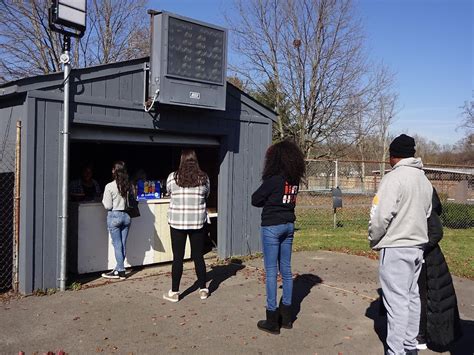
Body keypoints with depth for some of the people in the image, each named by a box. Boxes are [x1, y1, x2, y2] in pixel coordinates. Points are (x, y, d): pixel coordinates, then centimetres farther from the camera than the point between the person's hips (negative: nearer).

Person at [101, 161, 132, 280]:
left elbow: (108, 206, -11)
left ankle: (121, 271, 6)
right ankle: (118, 269, 20)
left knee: (117, 245, 2)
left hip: (114, 216, -4)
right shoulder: (128, 185, -1)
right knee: (123, 244, 10)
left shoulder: (109, 186, -13)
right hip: (126, 216, 4)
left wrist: (103, 200, 8)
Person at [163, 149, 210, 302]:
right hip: (198, 223, 1)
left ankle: (174, 292, 15)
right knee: (198, 256, 11)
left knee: (178, 257, 6)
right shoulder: (204, 178, -2)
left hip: (177, 223, -1)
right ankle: (203, 290, 20)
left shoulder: (172, 177, -6)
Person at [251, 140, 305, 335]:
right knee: (286, 270, 14)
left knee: (271, 272, 1)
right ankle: (286, 317, 25)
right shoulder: (294, 180, 4)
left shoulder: (274, 179, -16)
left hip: (272, 226, -7)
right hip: (288, 225, 7)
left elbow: (255, 200, -9)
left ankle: (272, 321, 9)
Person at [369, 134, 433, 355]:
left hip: (395, 248, -8)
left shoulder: (394, 178, -16)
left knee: (397, 300, -2)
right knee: (412, 296, 16)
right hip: (418, 246, 8)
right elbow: (427, 214, 9)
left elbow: (381, 216, -20)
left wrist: (373, 240, -5)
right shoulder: (425, 180, 9)